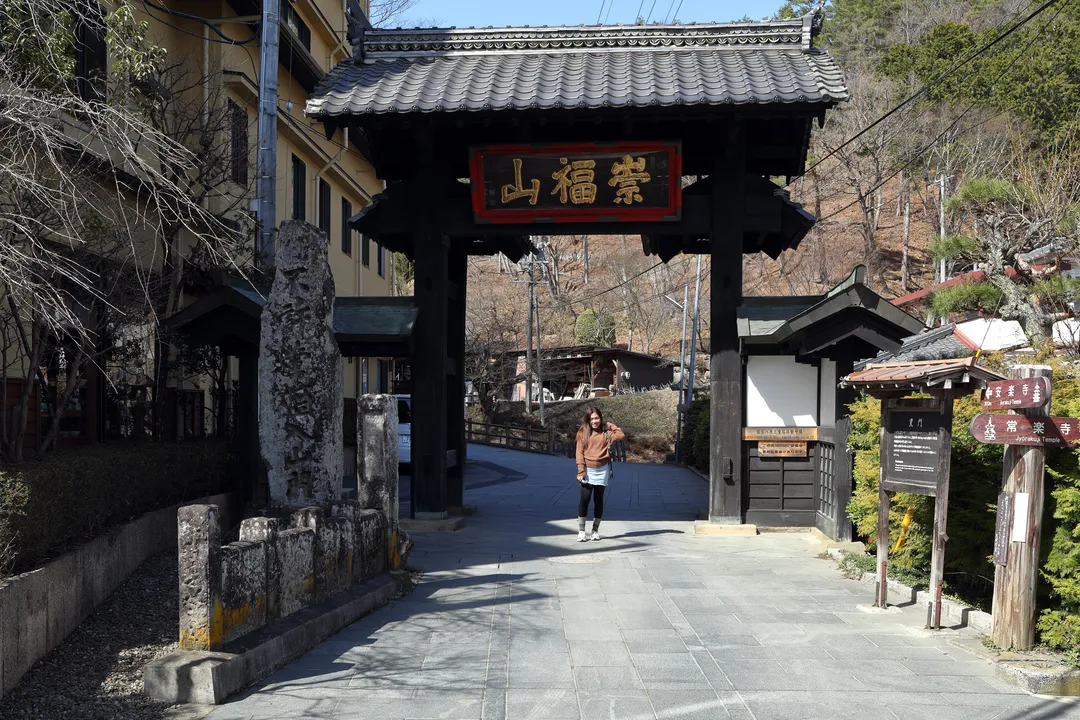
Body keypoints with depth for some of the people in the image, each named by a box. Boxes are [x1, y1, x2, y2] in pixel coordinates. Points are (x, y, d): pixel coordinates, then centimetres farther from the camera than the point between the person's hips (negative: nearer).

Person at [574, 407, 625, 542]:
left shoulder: (606, 429, 3)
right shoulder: (583, 432, 0)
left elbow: (621, 434, -7)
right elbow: (580, 452, -3)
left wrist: (609, 437, -13)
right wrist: (581, 471, -8)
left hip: (602, 470, 1)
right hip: (588, 470, -1)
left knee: (598, 500, 7)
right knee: (584, 499, -5)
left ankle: (595, 530, 16)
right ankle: (581, 531, 2)